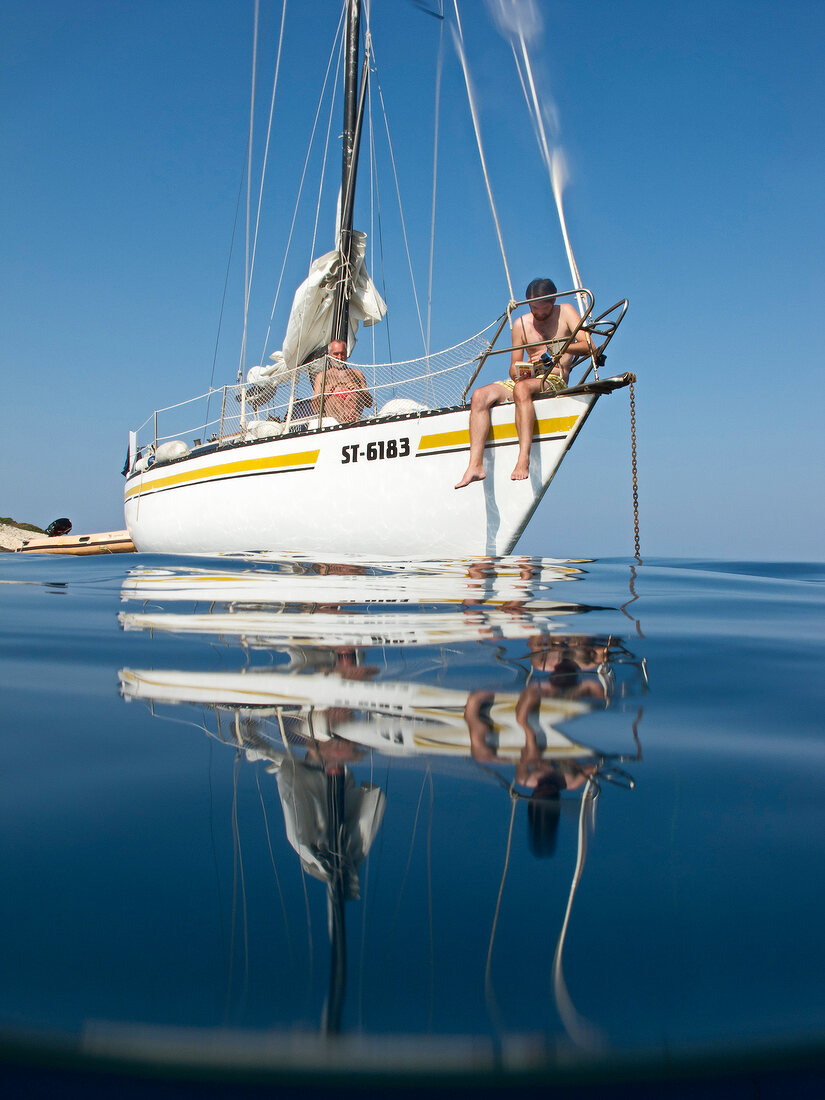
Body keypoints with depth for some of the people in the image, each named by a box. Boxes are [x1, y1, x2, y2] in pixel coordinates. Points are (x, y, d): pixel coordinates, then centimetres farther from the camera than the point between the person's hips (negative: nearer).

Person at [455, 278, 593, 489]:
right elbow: (513, 370, 12)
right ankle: (476, 465, -32)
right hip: (525, 379, 5)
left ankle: (524, 459, -48)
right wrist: (520, 371, -12)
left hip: (555, 381, -4)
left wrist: (554, 349, -20)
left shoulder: (565, 312, 5)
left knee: (521, 389, -39)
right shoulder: (521, 324, 13)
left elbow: (587, 346, -7)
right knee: (480, 396, -21)